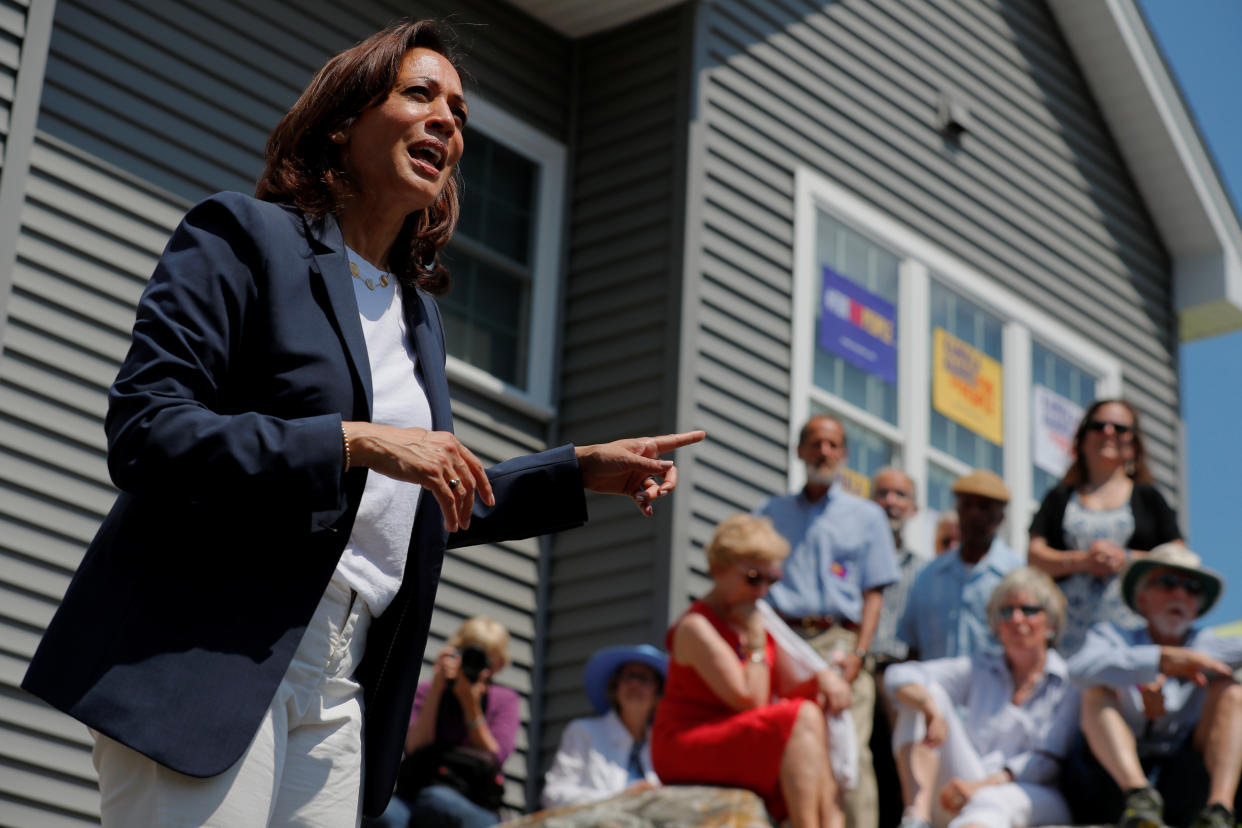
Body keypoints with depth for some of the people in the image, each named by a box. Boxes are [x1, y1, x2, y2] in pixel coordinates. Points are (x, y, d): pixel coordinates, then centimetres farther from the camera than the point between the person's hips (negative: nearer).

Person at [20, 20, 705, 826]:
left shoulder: (419, 312, 21)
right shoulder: (244, 237, -1)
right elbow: (143, 432, -13)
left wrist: (583, 471, 19)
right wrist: (356, 442, -18)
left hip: (336, 693, 7)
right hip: (205, 667, -7)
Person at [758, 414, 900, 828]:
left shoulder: (867, 516, 18)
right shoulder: (771, 512, 22)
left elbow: (874, 593, 10)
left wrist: (858, 653, -6)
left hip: (839, 642, -1)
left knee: (850, 751, -14)